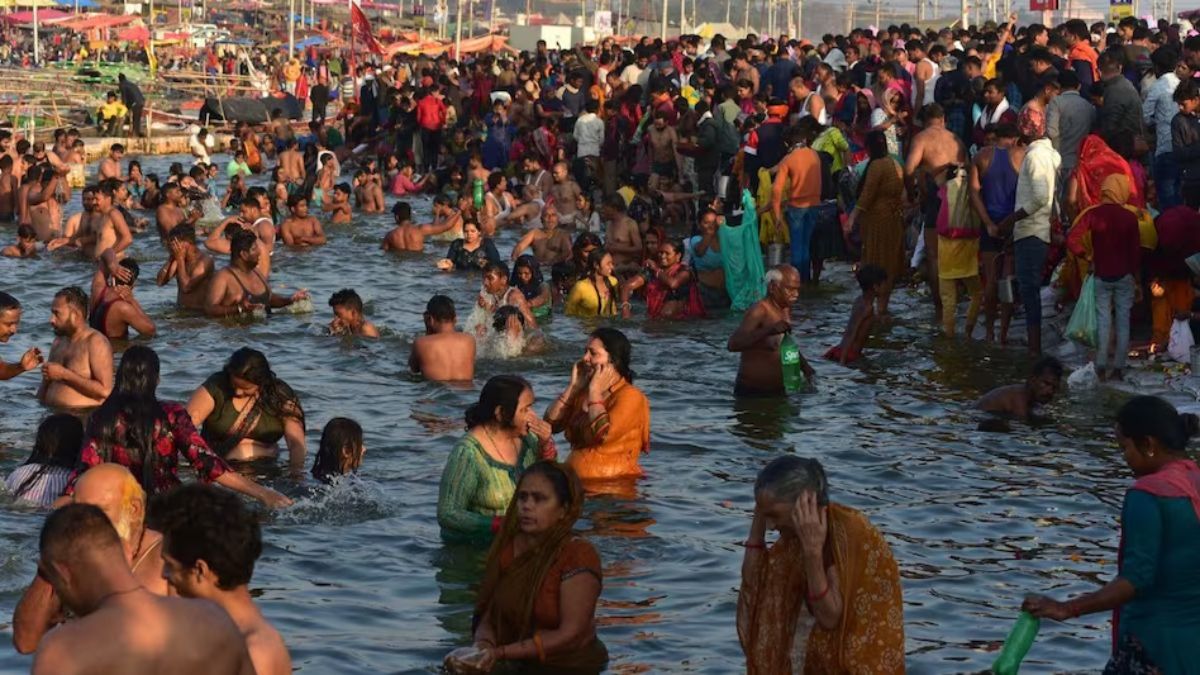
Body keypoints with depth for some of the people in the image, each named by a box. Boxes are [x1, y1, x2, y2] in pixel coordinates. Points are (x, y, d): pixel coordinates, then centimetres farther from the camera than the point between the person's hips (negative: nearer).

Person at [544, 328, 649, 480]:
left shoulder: (630, 396, -7)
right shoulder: (582, 393, 15)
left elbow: (602, 434, -22)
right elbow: (551, 424, 6)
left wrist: (595, 391, -10)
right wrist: (573, 386, 2)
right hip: (575, 481, 6)